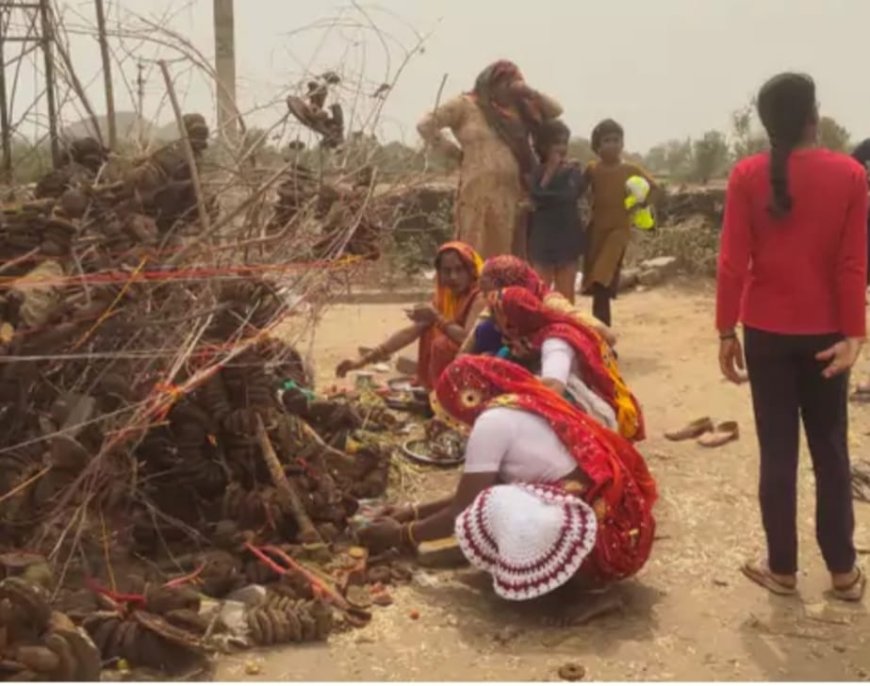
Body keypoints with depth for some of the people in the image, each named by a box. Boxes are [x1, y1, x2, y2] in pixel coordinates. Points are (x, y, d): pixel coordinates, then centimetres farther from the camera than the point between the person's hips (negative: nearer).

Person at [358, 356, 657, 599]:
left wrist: (401, 534, 9)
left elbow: (462, 510, -6)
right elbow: (471, 493, 25)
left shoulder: (493, 420, -10)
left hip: (601, 540, -10)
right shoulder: (530, 406, 16)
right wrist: (415, 512, 27)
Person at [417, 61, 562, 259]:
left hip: (512, 195, 6)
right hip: (479, 194, -6)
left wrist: (531, 93, 3)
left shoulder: (518, 109, 17)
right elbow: (426, 125, -3)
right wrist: (455, 152, -1)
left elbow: (556, 112, 16)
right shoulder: (465, 105, 2)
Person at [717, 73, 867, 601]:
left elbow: (733, 262, -9)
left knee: (778, 451, 7)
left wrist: (727, 330, -2)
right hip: (825, 333, 1)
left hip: (767, 331, -1)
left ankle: (782, 568, 14)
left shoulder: (748, 176, -8)